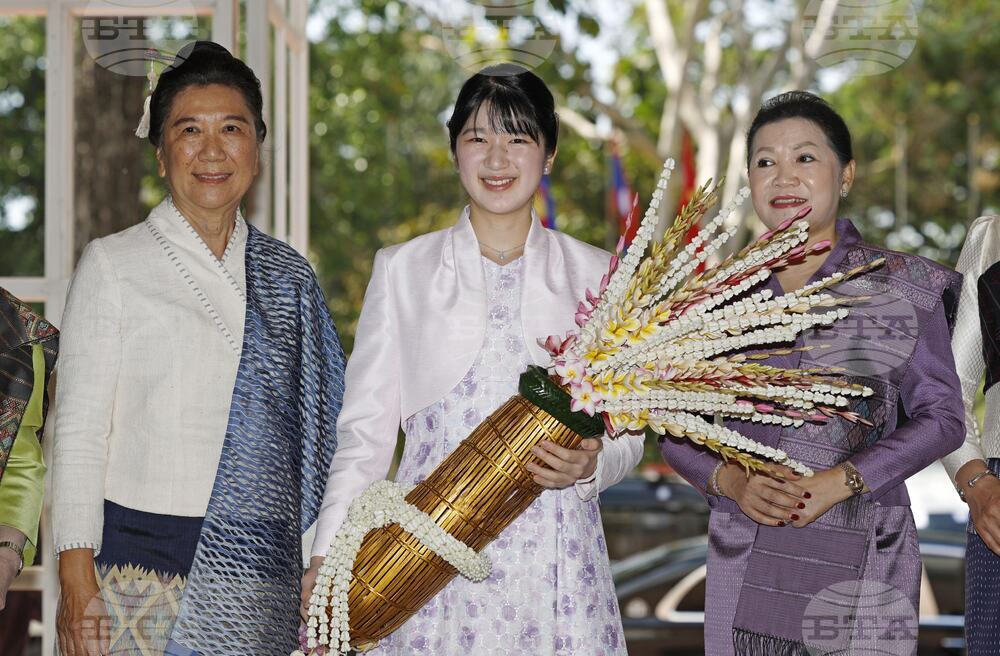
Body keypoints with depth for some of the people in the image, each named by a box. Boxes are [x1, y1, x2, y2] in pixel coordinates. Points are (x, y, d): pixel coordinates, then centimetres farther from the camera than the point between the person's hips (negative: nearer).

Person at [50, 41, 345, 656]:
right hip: (141, 557, -3)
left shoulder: (289, 276, 11)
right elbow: (78, 432, -1)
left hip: (264, 571, 3)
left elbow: (317, 431, 14)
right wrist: (76, 577, -8)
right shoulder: (112, 266, 1)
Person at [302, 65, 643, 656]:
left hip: (553, 557, 0)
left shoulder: (595, 274, 8)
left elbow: (627, 429, 10)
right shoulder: (403, 270, 8)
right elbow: (365, 429, 7)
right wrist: (327, 555, -4)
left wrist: (590, 465, -13)